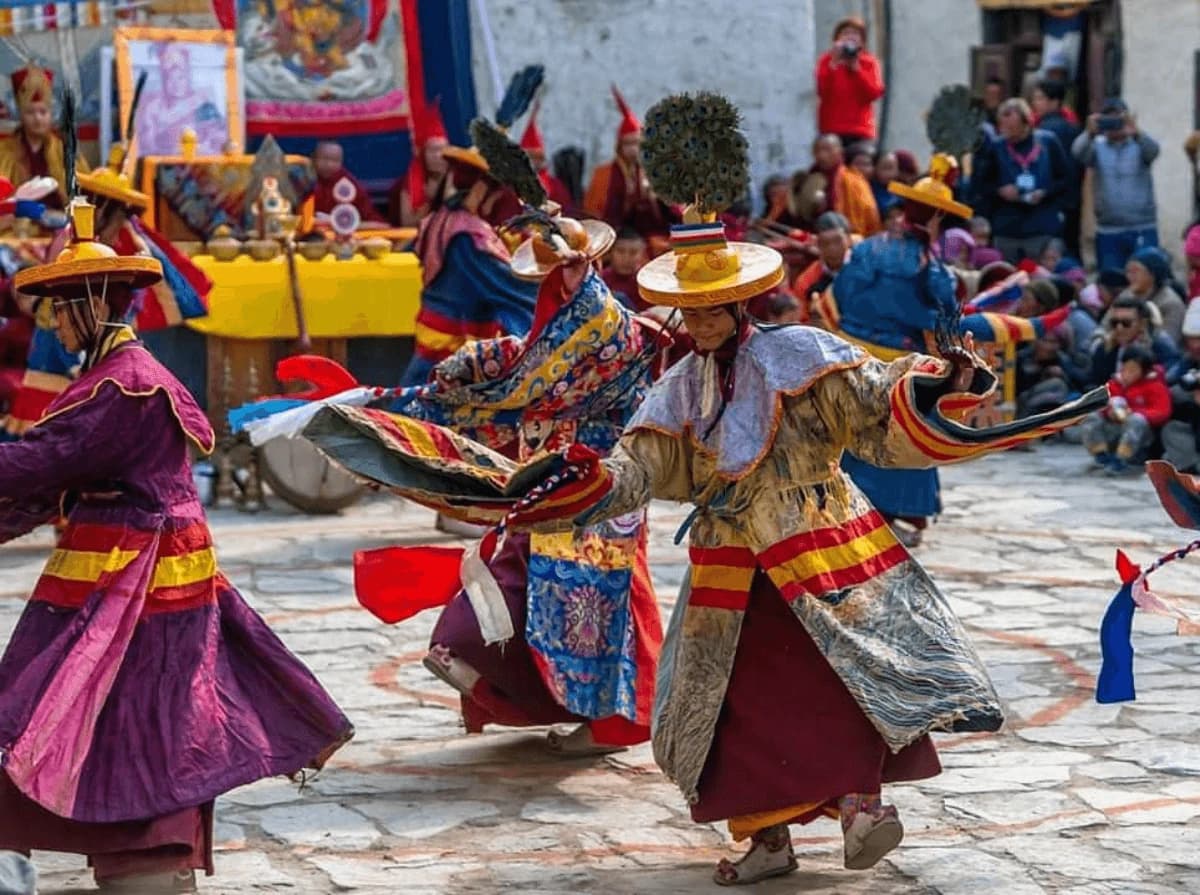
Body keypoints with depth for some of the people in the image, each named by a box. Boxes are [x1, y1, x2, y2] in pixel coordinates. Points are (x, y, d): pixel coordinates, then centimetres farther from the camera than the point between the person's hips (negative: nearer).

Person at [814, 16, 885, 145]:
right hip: (831, 131, -1)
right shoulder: (826, 61, 8)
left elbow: (875, 93, -5)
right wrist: (833, 64, -11)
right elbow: (820, 90, -6)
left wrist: (856, 67, -8)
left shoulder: (869, 63, 9)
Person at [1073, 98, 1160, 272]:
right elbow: (1078, 153, -17)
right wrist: (1090, 134, -40)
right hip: (1108, 231, 1)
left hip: (1143, 229, -1)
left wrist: (1136, 133, -43)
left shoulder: (1139, 144, 1)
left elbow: (1153, 150, -21)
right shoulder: (1097, 147, 3)